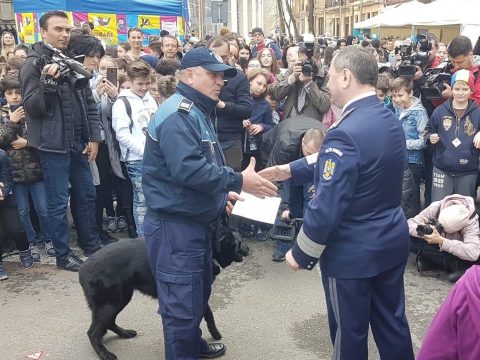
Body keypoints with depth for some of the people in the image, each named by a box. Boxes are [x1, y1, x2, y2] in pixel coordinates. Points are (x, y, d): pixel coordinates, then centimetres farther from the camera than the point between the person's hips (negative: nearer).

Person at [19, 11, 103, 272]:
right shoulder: (34, 65, -7)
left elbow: (88, 102, 12)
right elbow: (31, 107, -12)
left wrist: (94, 137, 6)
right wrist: (47, 82, -26)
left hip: (78, 143, 6)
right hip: (53, 144, -6)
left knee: (87, 196, 14)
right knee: (58, 202, 2)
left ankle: (91, 246, 29)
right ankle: (63, 255, 15)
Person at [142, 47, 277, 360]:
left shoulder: (199, 113, 16)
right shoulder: (176, 115, -19)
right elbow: (188, 170, -30)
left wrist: (222, 192, 10)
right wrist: (238, 181, -26)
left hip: (196, 221, 11)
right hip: (174, 225, -11)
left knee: (198, 292, 25)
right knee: (182, 301, -1)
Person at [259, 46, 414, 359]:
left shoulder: (345, 133, -26)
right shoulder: (391, 120, 3)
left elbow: (327, 206, -25)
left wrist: (301, 253, -12)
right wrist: (292, 170, 11)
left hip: (353, 251, -8)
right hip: (393, 240, 8)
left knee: (350, 331, 13)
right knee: (392, 322, 21)